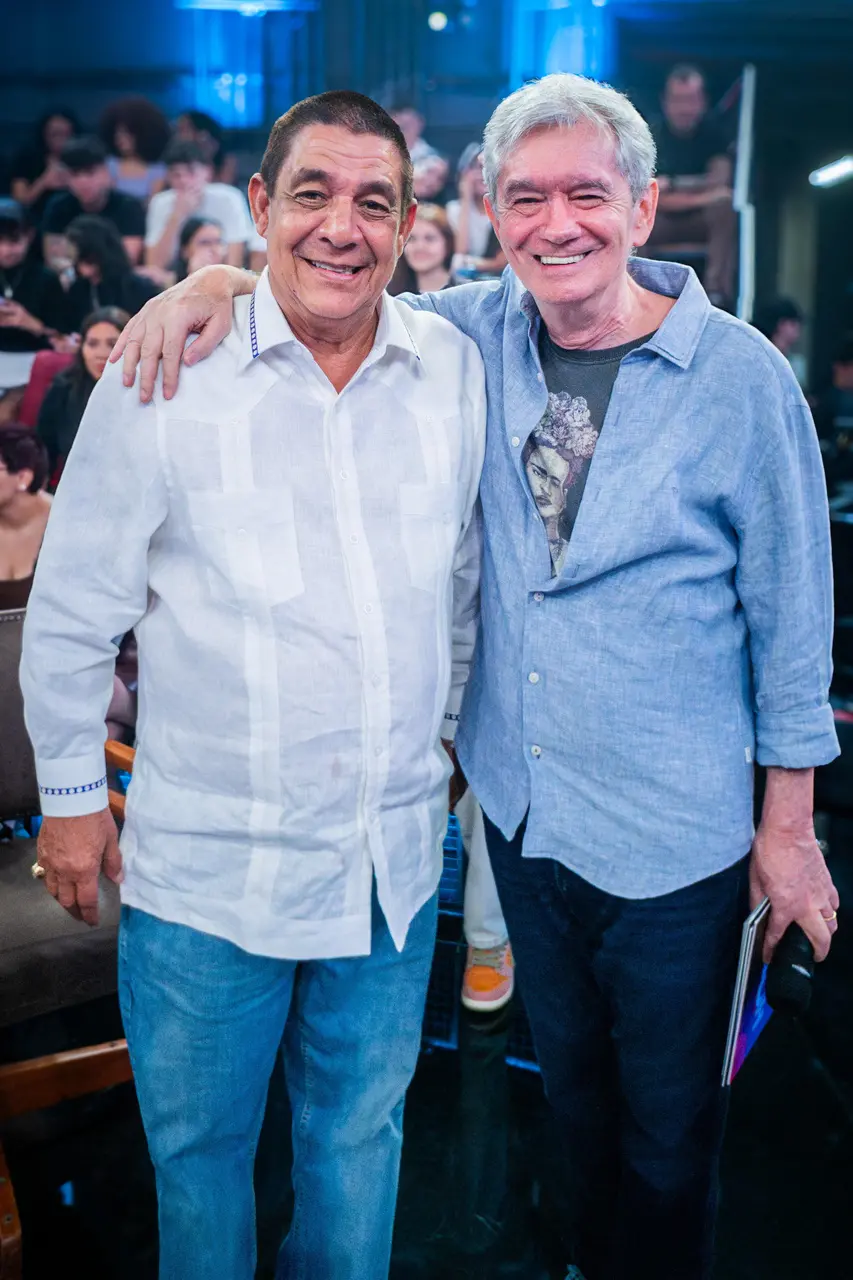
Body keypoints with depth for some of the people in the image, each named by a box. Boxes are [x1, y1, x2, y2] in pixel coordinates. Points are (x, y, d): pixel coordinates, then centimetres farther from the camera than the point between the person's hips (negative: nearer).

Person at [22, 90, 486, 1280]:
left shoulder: (456, 370, -1)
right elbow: (72, 609, -3)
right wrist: (71, 797, 1)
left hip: (396, 853, 3)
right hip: (207, 861, -2)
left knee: (361, 1134, 23)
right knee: (199, 1141, 17)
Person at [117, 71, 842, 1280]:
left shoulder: (740, 375, -14)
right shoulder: (480, 333, -4)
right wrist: (219, 281, -11)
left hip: (673, 840, -4)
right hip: (520, 810, 4)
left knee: (668, 1128, 16)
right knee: (570, 1087, 26)